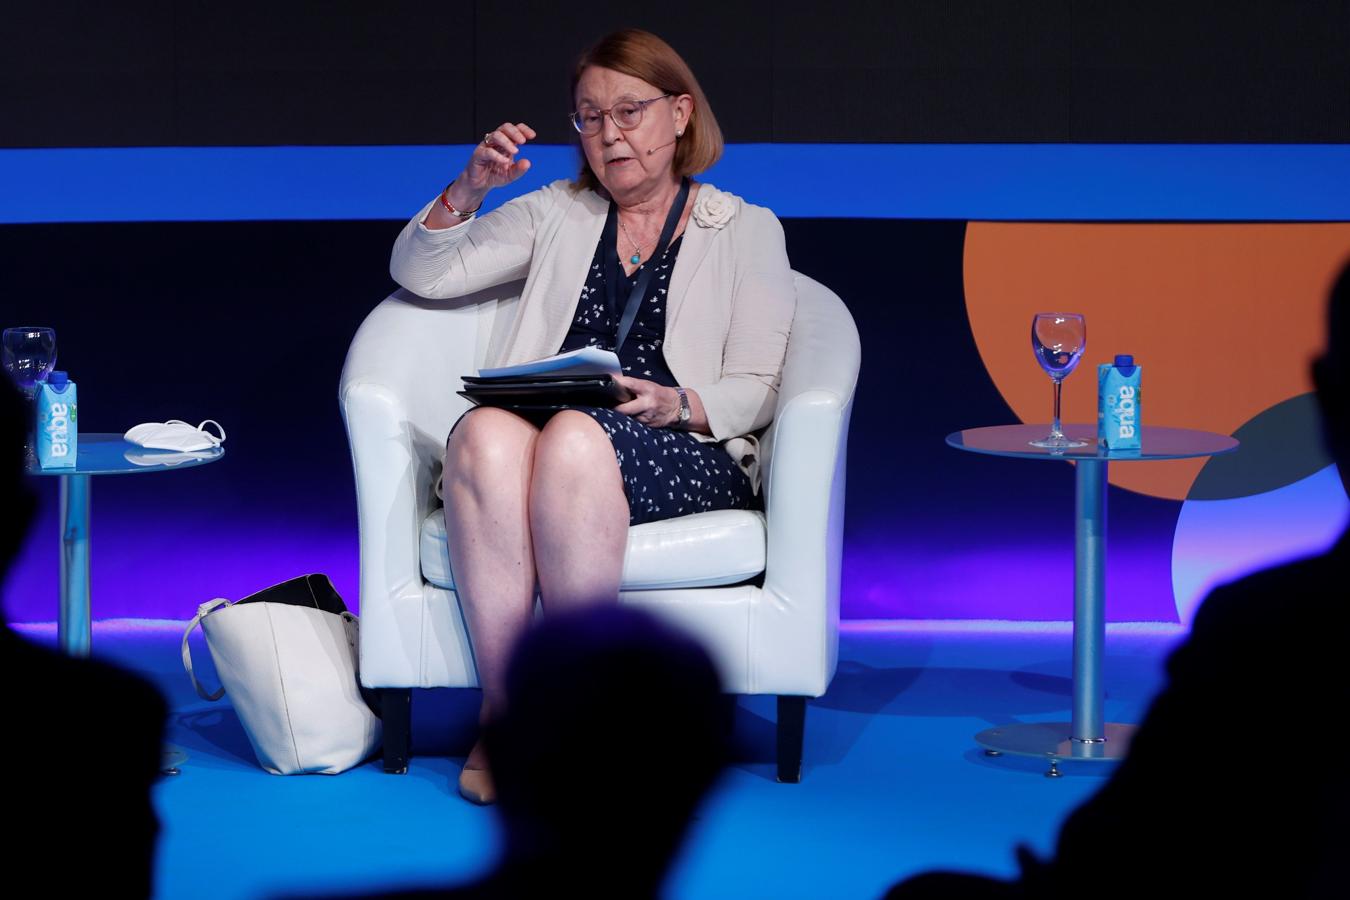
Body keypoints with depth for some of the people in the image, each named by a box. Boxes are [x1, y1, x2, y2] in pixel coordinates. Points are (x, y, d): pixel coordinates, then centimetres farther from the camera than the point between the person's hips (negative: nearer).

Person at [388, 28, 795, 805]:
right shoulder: (557, 214, 26)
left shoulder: (747, 231, 18)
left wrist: (679, 404, -13)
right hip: (540, 437, 2)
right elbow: (420, 274, 18)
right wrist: (468, 194, 1)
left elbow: (759, 389, 7)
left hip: (683, 456, -2)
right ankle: (504, 708, -36)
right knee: (486, 431, -36)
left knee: (575, 436, -38)